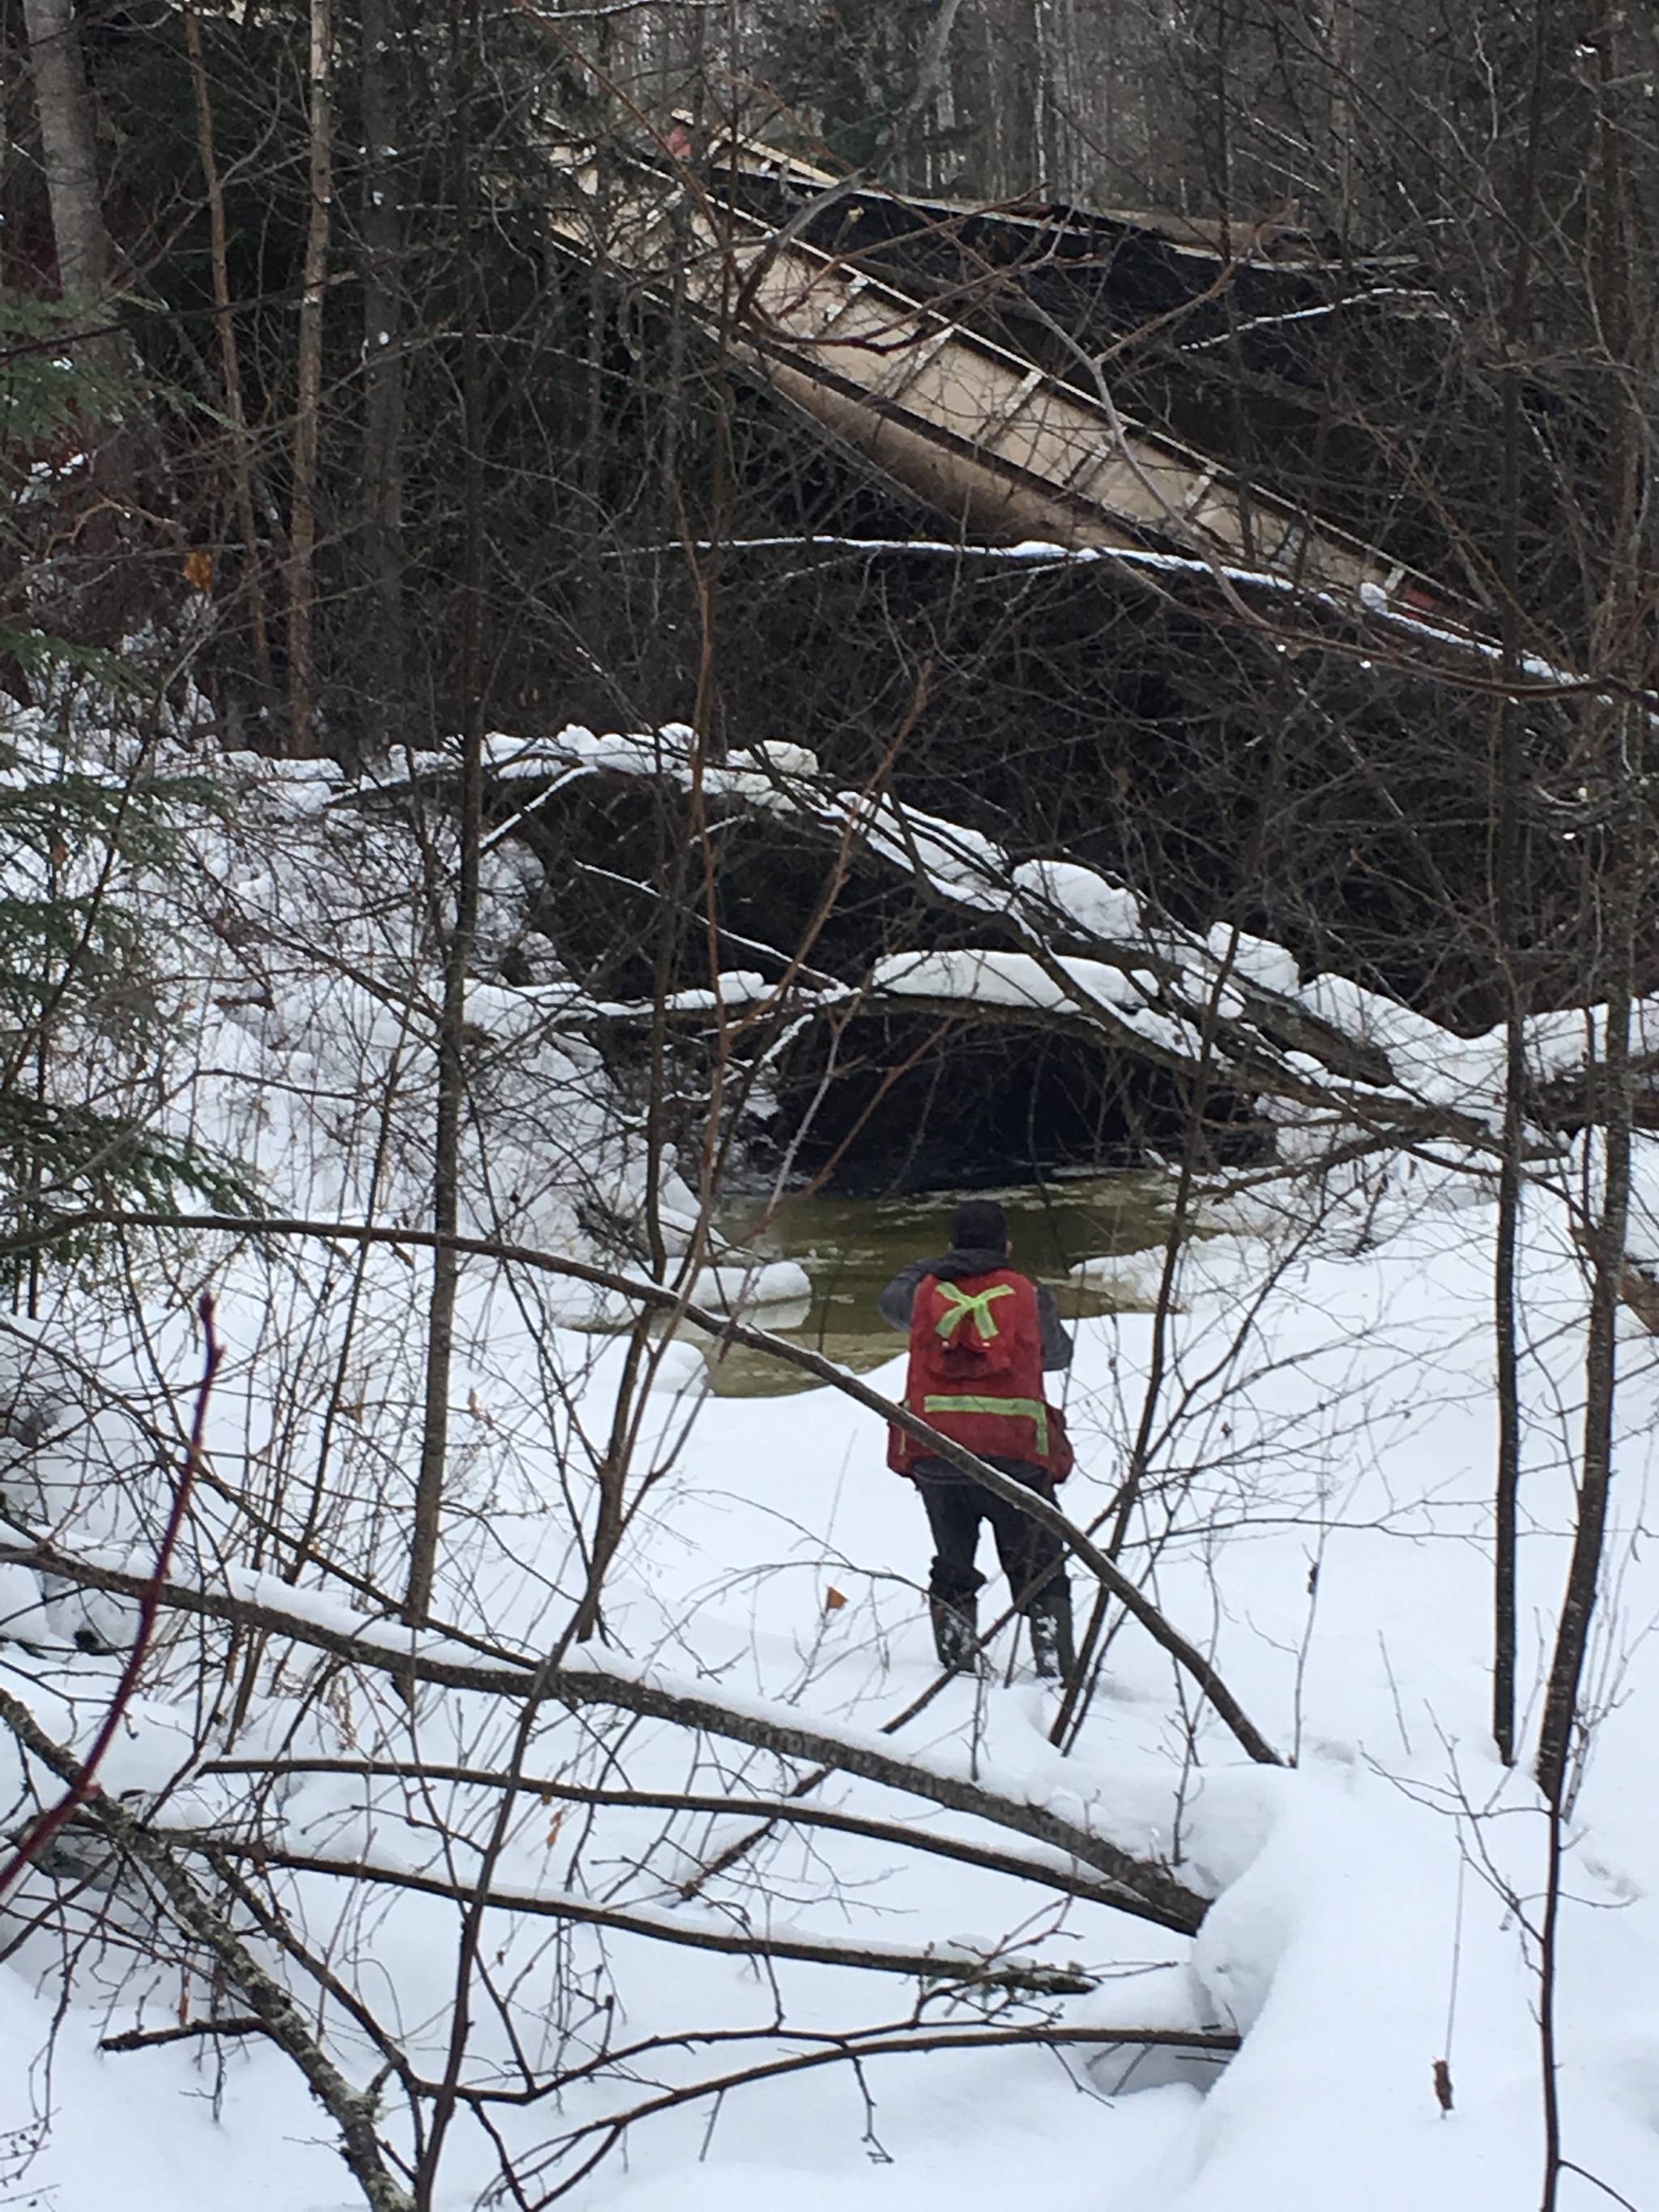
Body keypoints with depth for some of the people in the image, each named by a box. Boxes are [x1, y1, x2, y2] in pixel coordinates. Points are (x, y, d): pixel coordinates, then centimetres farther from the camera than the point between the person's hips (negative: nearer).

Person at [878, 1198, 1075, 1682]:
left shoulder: (926, 1290, 10)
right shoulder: (1027, 1294, 6)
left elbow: (890, 1303, 34)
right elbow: (1059, 1354, 22)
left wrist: (929, 1267, 50)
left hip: (934, 1452, 1)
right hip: (1015, 1452, -1)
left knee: (953, 1569, 17)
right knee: (1040, 1571, 8)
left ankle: (958, 1668, 9)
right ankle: (1057, 1671, -4)